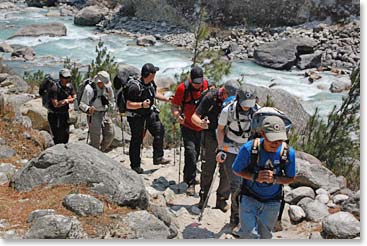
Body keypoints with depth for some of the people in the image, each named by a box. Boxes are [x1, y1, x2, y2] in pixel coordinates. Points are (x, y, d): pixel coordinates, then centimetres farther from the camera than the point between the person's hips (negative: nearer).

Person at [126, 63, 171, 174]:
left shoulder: (151, 83, -2)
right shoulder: (135, 87, -25)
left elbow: (155, 93, 20)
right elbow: (128, 105, -23)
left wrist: (167, 99, 9)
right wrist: (141, 105, -36)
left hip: (149, 113, 7)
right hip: (136, 116, -7)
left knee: (159, 130, -8)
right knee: (136, 140, 4)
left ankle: (158, 158, 3)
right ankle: (135, 166, 18)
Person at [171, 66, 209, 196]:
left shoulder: (206, 85, -5)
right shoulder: (183, 88, -16)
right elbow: (174, 105, -9)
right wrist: (177, 116, -29)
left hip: (201, 127, 5)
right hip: (188, 127, -4)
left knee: (196, 153, 16)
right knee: (191, 153, -14)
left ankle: (187, 176, 38)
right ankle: (191, 184, -5)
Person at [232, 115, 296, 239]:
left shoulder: (288, 153, -21)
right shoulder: (249, 148, -25)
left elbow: (290, 178, -6)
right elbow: (236, 170, -10)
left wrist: (274, 179, -27)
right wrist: (255, 177, -28)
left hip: (272, 202, 2)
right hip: (249, 198, -2)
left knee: (264, 236, 18)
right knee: (250, 235, -12)